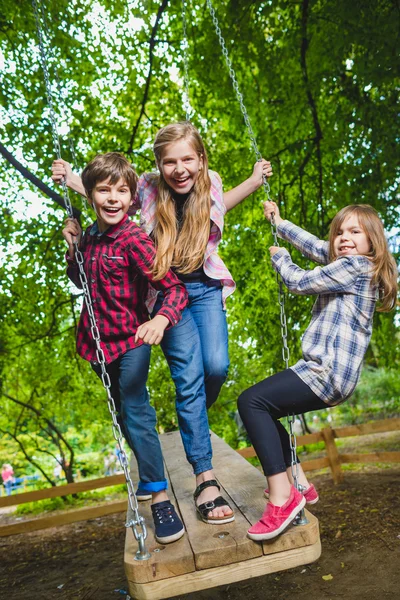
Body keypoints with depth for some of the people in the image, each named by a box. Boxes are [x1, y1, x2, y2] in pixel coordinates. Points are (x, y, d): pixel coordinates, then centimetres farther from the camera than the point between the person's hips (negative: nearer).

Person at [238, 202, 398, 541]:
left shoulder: (353, 267, -11)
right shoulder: (353, 266, 17)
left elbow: (299, 282, -7)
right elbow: (314, 246, 26)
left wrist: (279, 257, 13)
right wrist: (279, 224, 34)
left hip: (328, 373, -11)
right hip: (330, 374, 11)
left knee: (251, 401, -20)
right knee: (263, 409, 16)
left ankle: (282, 497, -20)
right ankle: (299, 483, 18)